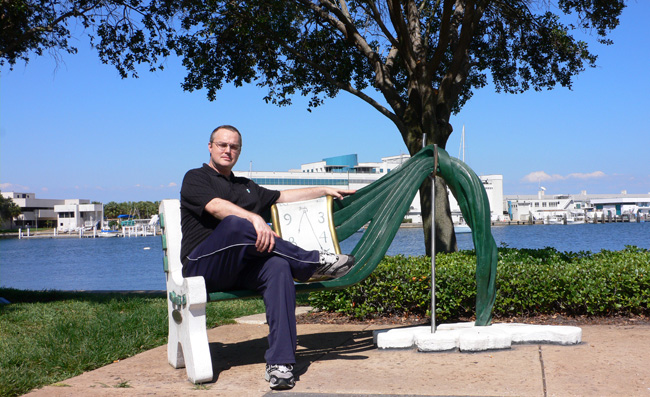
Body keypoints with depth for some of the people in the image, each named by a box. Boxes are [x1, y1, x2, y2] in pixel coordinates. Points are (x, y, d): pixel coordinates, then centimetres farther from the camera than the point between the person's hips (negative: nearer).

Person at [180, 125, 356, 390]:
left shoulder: (247, 187, 32)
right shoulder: (195, 178, 10)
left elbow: (284, 197, 40)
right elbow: (216, 207, -11)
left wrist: (324, 190, 34)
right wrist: (255, 219, -26)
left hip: (244, 269, 5)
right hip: (203, 266, -5)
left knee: (278, 267, -30)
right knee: (236, 225, -36)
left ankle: (279, 363, -38)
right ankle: (315, 263, -24)